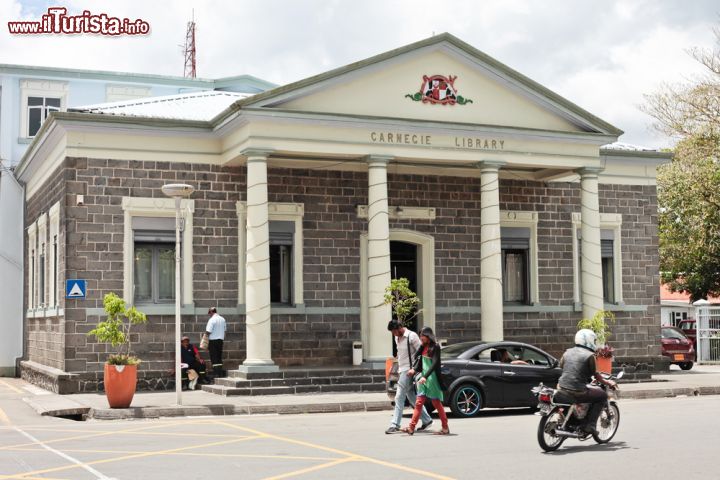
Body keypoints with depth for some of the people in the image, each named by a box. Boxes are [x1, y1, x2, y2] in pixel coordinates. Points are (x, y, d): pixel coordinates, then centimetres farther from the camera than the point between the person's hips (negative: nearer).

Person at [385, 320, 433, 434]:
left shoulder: (412, 336, -12)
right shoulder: (396, 338, 13)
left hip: (408, 371, -9)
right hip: (402, 371, 9)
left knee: (399, 397, -12)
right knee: (412, 398, 12)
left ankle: (395, 425, -12)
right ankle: (427, 420, 21)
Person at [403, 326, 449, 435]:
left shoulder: (435, 347, -11)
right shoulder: (424, 347, 11)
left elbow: (435, 363, -20)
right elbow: (419, 359, 15)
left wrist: (425, 376, -28)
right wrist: (415, 369, -3)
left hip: (432, 378, -7)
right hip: (423, 377, 7)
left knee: (437, 403, 1)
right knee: (419, 403, 2)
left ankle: (445, 428, 11)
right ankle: (411, 428, -2)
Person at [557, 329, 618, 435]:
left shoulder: (567, 352, 11)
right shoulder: (589, 355, -6)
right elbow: (595, 375, -1)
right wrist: (607, 382, 16)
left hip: (562, 388, 7)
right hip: (577, 392, -6)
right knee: (603, 395, 12)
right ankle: (589, 424, 5)